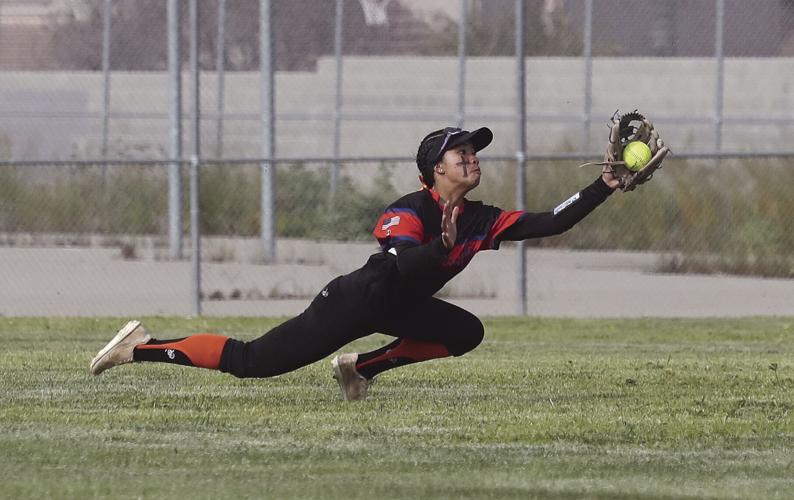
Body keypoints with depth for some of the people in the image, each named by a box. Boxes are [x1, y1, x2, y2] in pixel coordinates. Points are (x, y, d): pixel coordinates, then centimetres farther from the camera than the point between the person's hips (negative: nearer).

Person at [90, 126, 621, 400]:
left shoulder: (482, 221, -1)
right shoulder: (409, 212, -22)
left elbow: (552, 223, -4)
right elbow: (399, 267, -37)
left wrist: (604, 187, -13)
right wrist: (443, 245, -51)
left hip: (392, 308, 8)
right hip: (352, 302, -8)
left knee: (466, 332, -5)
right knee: (252, 362, -11)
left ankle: (363, 367, 4)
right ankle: (142, 347, 2)